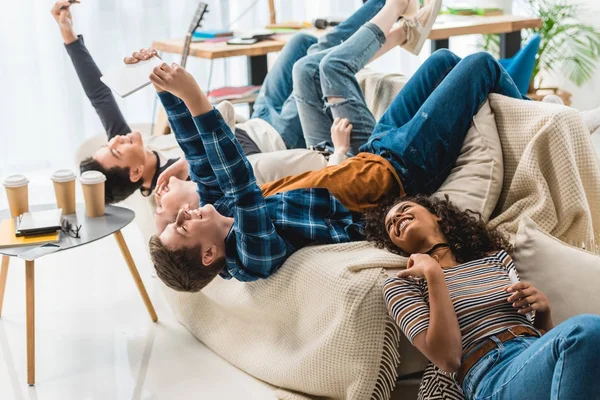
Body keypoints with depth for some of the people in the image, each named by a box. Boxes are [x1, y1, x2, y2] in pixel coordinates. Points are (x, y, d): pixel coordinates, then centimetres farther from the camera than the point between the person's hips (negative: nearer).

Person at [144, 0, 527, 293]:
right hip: (401, 169, -7)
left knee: (446, 59, 17)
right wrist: (194, 100, -50)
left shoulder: (226, 213, -9)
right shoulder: (255, 252, -32)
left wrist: (170, 93, -17)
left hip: (373, 153, 8)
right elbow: (241, 186, -45)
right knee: (481, 64, 2)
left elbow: (204, 165, -6)